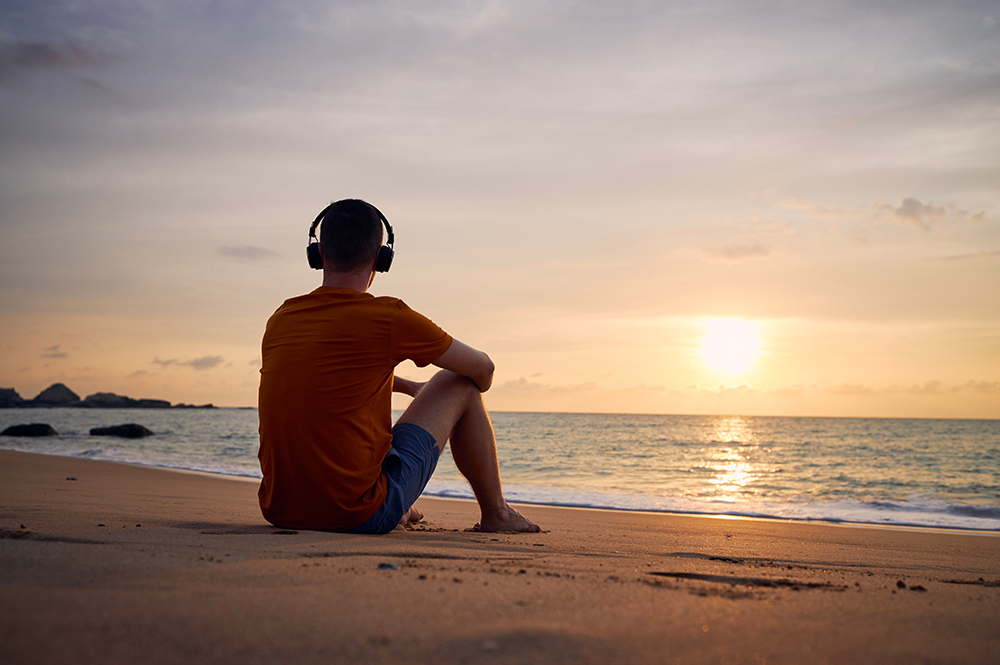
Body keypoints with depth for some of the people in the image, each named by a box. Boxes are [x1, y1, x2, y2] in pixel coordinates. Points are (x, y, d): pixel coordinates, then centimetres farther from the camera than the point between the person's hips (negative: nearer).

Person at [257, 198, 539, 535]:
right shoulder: (389, 317, -10)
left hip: (280, 512, 6)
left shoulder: (280, 320, 7)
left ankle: (401, 511, 50)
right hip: (358, 515, -6)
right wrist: (468, 397, 28)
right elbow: (482, 368, 4)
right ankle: (495, 513, 24)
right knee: (459, 384, 9)